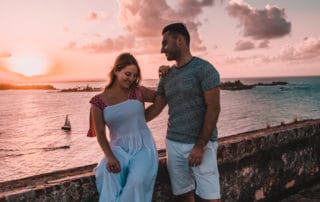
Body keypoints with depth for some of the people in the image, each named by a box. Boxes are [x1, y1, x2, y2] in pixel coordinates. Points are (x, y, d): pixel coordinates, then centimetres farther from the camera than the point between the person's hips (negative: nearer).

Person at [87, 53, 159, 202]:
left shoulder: (138, 92, 1)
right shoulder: (99, 101, -1)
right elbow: (100, 134, -3)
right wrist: (110, 157, -20)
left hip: (143, 147, 0)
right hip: (119, 148, 0)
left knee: (137, 182, -29)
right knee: (108, 174, -32)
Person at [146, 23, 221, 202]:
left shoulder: (204, 69, -8)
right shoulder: (167, 77, 11)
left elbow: (213, 109, -13)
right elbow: (156, 108, 16)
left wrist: (200, 146, -16)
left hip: (201, 144, -5)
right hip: (174, 144, 6)